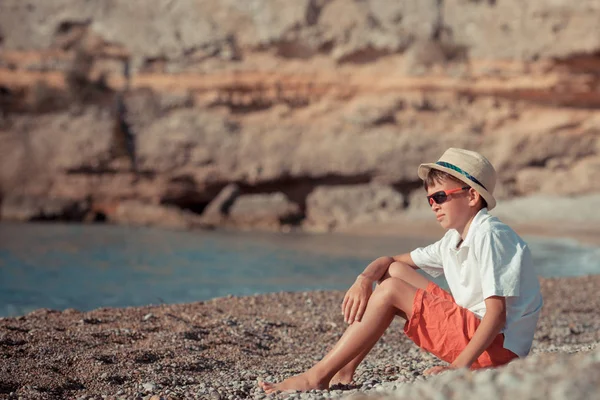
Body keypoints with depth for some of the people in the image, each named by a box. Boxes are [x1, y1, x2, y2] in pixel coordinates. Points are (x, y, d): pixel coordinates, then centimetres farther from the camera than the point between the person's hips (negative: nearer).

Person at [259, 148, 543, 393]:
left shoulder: (490, 235, -15)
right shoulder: (454, 240, 14)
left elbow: (497, 313, -23)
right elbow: (391, 260, 17)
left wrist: (458, 366, -31)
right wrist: (365, 279, -7)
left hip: (498, 344, -9)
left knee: (391, 291, -14)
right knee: (394, 271, 8)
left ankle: (318, 376, -13)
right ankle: (343, 371, 1)